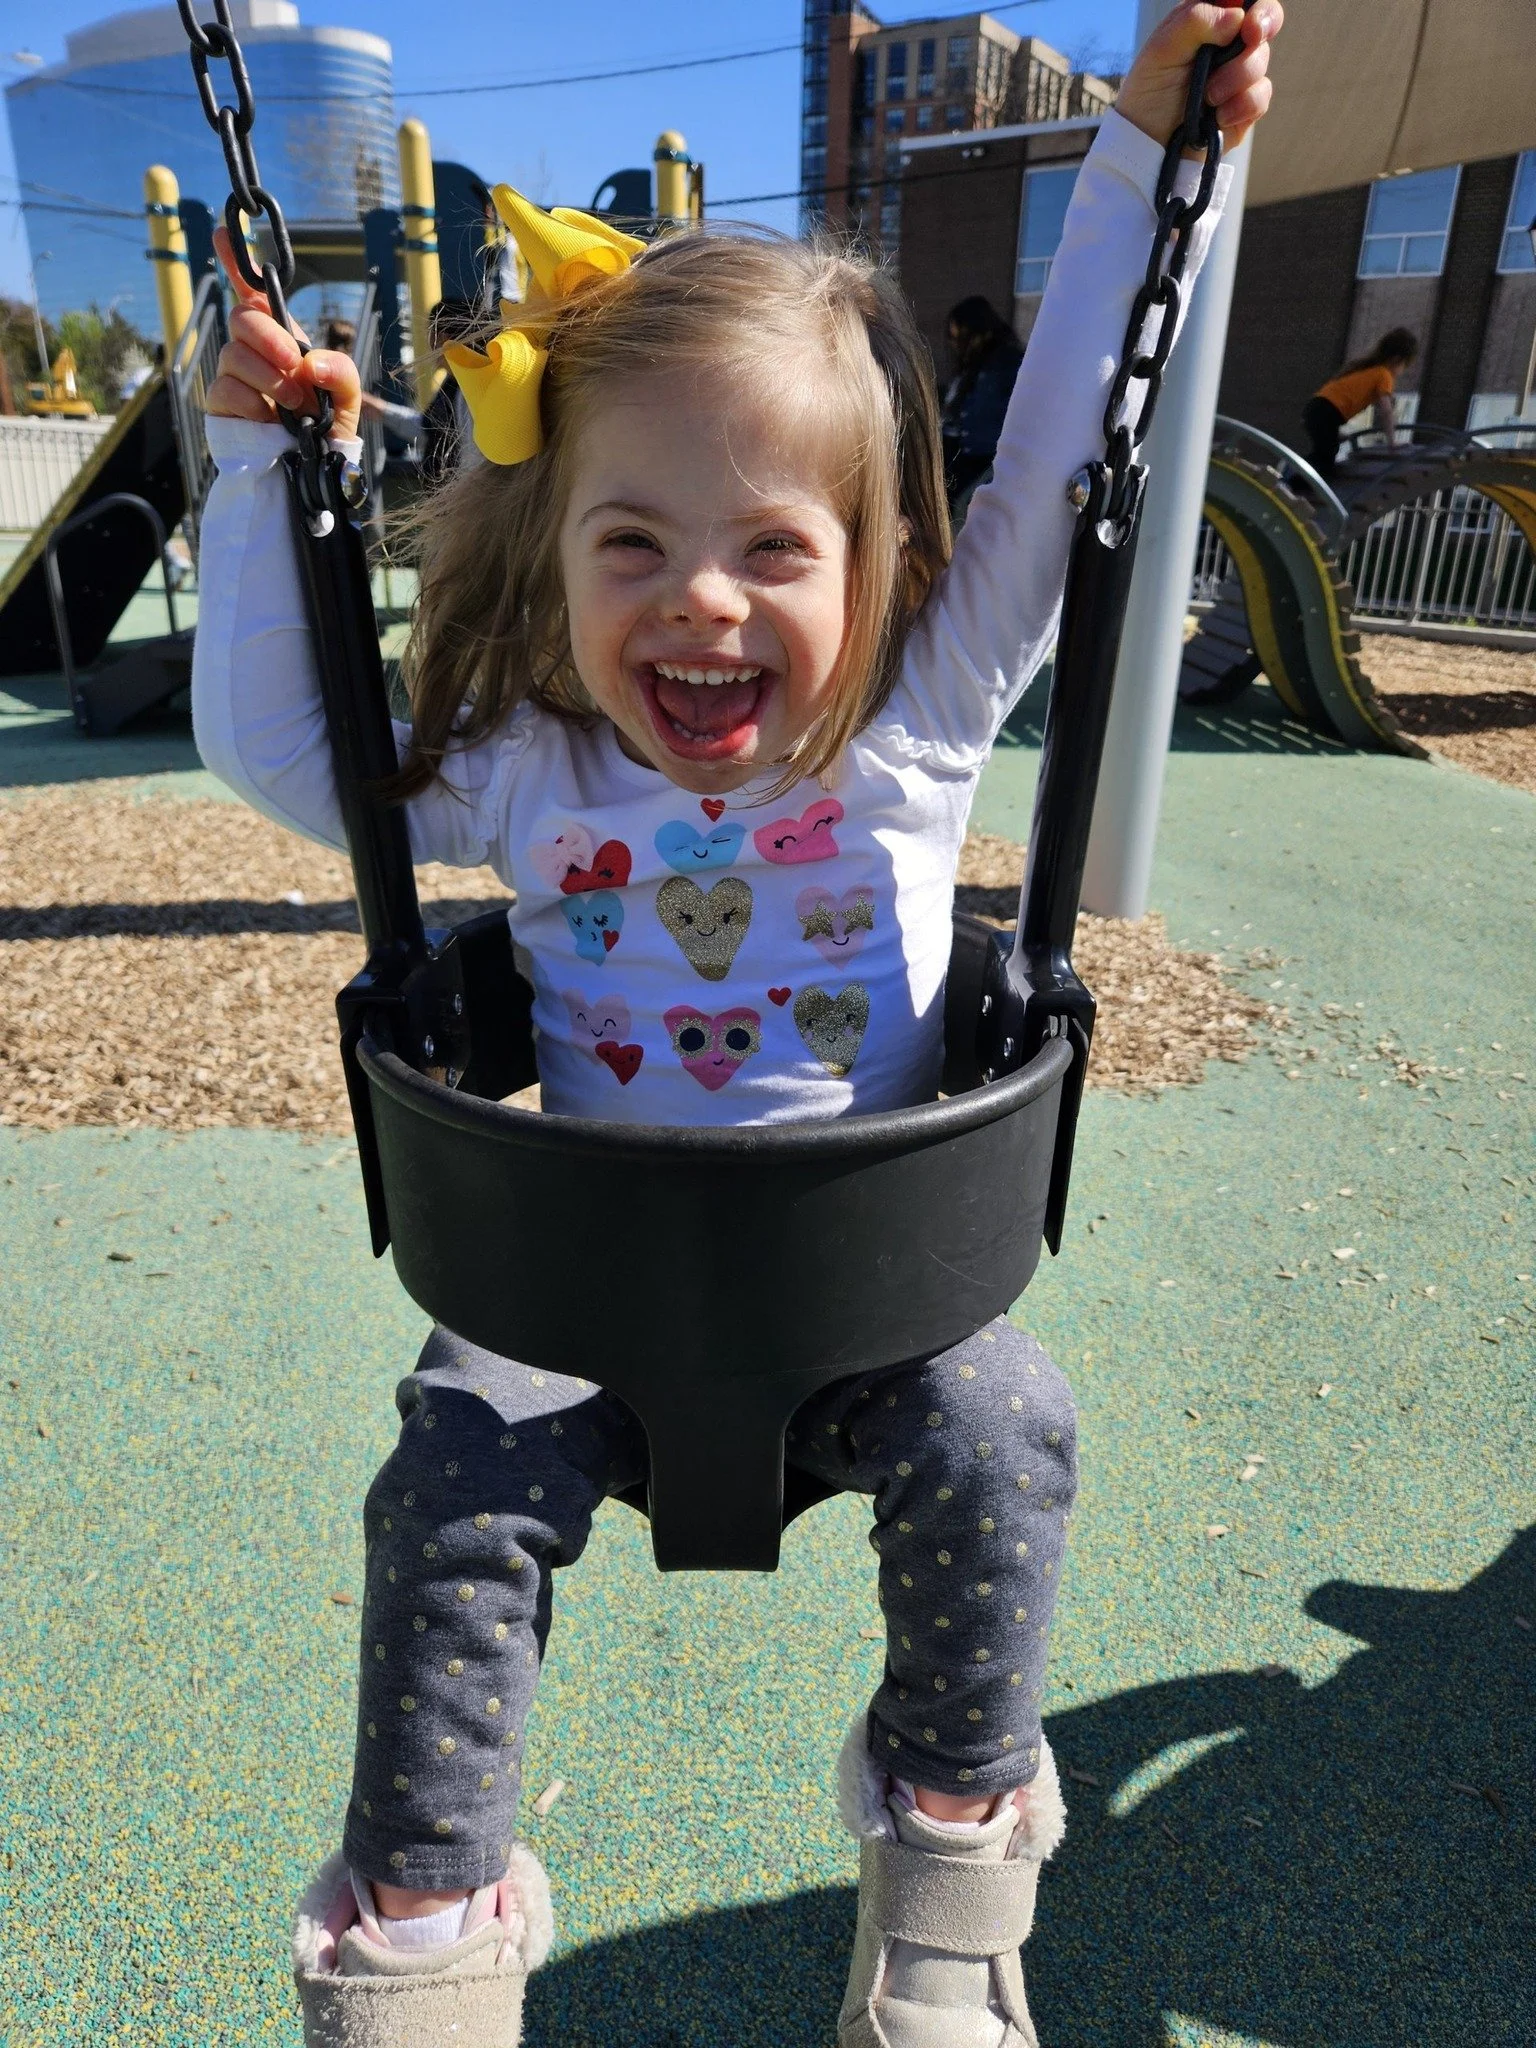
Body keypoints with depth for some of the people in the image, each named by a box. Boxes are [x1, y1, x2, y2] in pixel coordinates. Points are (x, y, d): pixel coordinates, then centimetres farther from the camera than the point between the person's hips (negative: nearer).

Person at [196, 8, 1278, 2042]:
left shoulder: (919, 726, -6)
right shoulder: (523, 771, -3)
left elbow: (1068, 451, -4)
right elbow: (270, 743, 7)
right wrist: (268, 469, 2)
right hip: (588, 1267, 1)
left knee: (996, 1433, -22)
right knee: (456, 1477, -19)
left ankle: (954, 1865, 8)